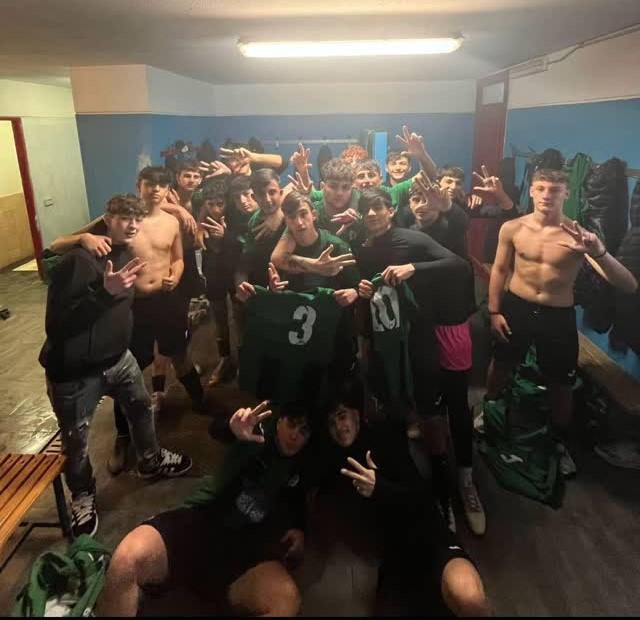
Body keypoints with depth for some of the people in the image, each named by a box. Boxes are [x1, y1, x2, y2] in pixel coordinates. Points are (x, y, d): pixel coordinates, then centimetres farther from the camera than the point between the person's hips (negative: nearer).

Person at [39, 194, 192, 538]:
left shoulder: (125, 253, 1)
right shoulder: (78, 260, -25)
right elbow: (56, 324, -31)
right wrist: (104, 291, -38)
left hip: (117, 357, 7)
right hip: (74, 371, -7)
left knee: (141, 406, 24)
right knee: (76, 440, 10)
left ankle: (151, 461, 50)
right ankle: (83, 497, 38)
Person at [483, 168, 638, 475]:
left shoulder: (578, 236, -16)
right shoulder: (512, 228, -10)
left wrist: (599, 253, -41)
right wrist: (494, 311, 1)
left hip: (559, 316, -1)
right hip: (516, 307, 1)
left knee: (561, 383, 12)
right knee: (501, 365, 19)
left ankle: (560, 443, 38)